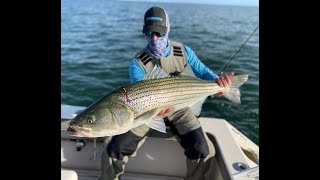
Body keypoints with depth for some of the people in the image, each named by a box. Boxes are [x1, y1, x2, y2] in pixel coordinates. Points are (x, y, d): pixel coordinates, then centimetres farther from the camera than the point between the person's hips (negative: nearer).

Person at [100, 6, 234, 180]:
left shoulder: (183, 52, -7)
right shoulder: (137, 63, -15)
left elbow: (202, 71, 3)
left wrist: (216, 80, -19)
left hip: (177, 107, 1)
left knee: (203, 150, -18)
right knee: (115, 150, -13)